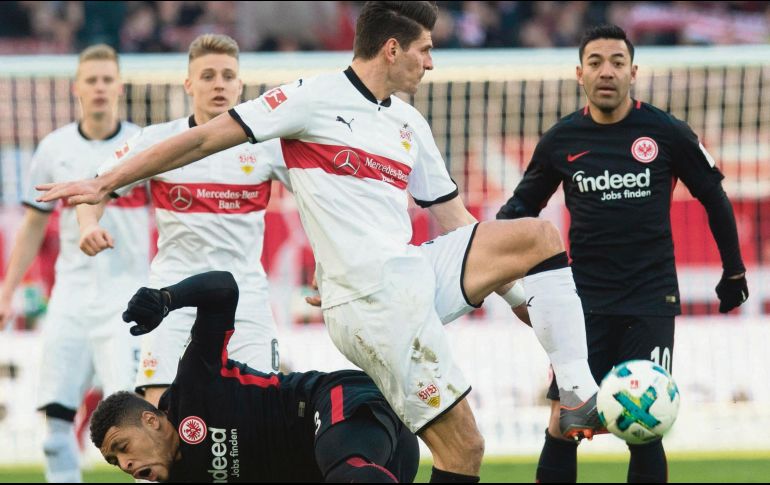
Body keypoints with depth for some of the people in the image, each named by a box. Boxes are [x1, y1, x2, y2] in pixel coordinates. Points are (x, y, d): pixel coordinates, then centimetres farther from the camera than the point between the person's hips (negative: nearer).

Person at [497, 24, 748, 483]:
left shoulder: (667, 133, -3)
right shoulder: (561, 140, 1)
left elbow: (713, 196, 9)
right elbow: (525, 203, 15)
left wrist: (733, 270, 14)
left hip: (650, 299, -1)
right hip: (586, 301, 1)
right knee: (564, 424, -4)